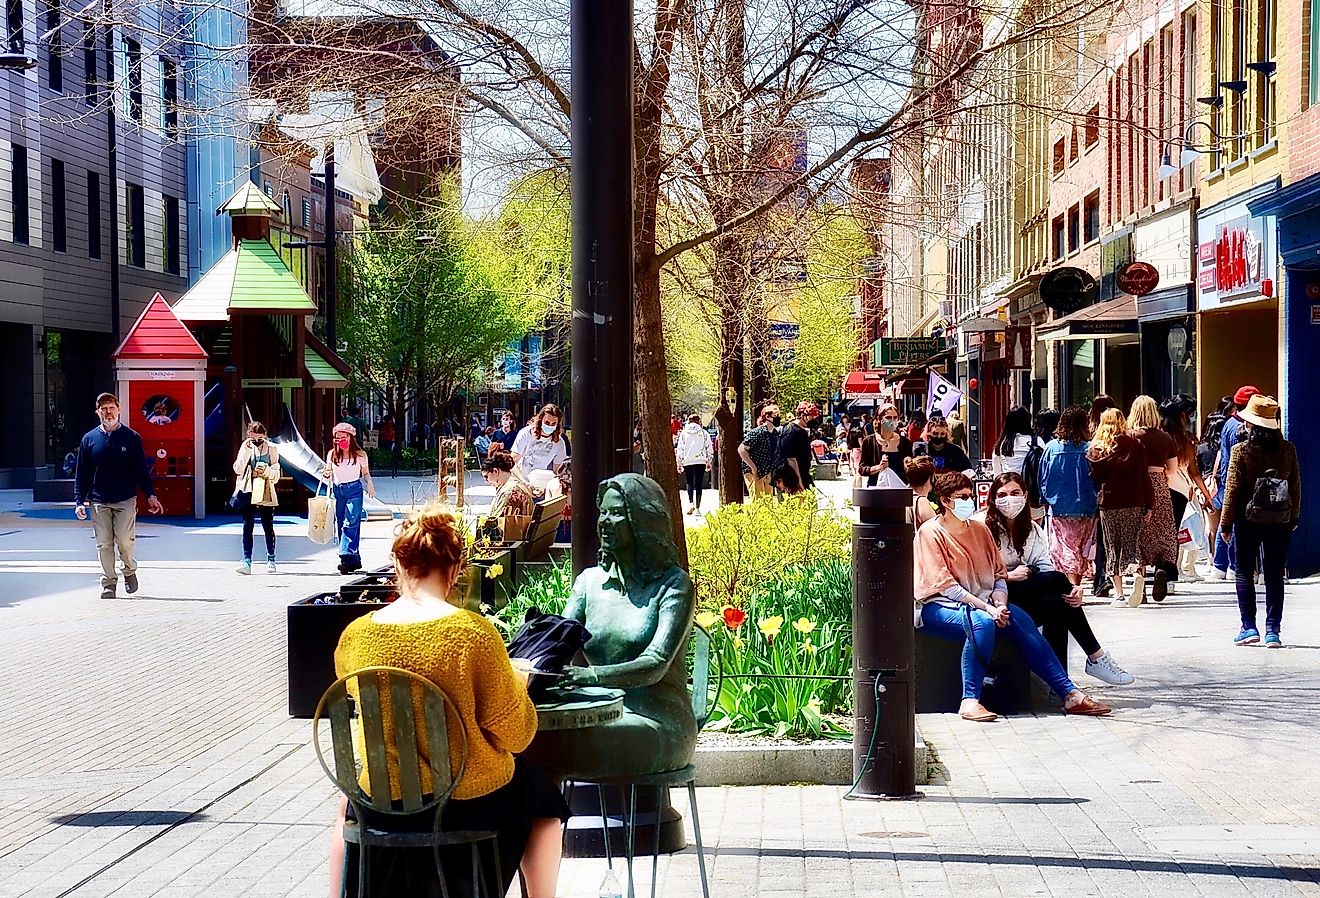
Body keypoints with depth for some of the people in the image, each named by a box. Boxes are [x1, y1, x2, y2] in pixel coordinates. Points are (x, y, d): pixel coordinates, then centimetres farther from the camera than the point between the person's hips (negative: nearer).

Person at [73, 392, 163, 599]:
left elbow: (142, 469, 7)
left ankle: (129, 570, 16)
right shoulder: (89, 439, 7)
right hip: (99, 502, 2)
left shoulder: (131, 437, 4)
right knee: (103, 544, 1)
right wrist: (79, 501, 2)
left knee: (124, 539, -11)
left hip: (125, 500, -2)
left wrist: (150, 495, 0)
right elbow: (81, 473, 9)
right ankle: (108, 584, 11)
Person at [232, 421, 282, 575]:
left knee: (268, 526, 5)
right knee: (247, 526, -6)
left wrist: (266, 471, -16)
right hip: (248, 491, 1)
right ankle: (247, 561, -10)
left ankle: (271, 560, 19)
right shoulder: (246, 447, 6)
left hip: (265, 493, 0)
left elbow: (276, 475, 5)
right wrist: (246, 451, -13)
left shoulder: (271, 449, 3)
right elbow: (238, 469, -6)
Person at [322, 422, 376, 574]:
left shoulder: (360, 455, 2)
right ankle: (354, 559, 8)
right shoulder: (332, 454, 8)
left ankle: (346, 556, -24)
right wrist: (326, 475, -7)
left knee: (351, 523, -17)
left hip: (354, 490, -4)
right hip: (337, 490, 4)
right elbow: (328, 472, 16)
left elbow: (365, 473, 11)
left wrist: (370, 487, -7)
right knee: (340, 524, 1)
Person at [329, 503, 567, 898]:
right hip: (471, 804, -2)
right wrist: (518, 683, 6)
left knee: (348, 804, 38)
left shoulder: (354, 636, -9)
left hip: (383, 807, 3)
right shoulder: (475, 633, -21)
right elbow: (514, 734, -14)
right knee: (540, 792, 30)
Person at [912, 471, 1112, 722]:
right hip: (939, 606, -6)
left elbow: (998, 573, 12)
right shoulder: (930, 532, -6)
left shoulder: (979, 529, 15)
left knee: (1022, 622, -19)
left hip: (980, 602, 6)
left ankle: (1070, 694, -20)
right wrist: (986, 607, -20)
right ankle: (970, 701, -38)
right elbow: (942, 583, -14)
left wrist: (999, 603, -10)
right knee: (981, 622, -36)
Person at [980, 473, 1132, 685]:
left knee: (1061, 603, -26)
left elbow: (1046, 567, 1)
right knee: (1057, 580, -24)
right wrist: (1009, 576, -21)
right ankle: (1096, 657, -17)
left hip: (1026, 597, 6)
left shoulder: (1032, 529, 14)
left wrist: (1071, 589, -17)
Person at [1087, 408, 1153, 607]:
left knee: (1112, 549, 8)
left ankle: (1118, 594, 6)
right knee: (1130, 546, 5)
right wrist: (1149, 504, 3)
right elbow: (1143, 476, -1)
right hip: (1133, 503, 0)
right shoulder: (1135, 446, -2)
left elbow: (1092, 478, 0)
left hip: (1107, 504, 0)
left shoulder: (1096, 449, -1)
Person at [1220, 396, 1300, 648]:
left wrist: (1226, 523, -1)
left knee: (1245, 574, 8)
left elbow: (1233, 488, -8)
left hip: (1248, 520, -3)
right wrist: (1293, 518, 15)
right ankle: (1272, 631, 4)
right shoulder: (1288, 449, -1)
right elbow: (1296, 487, 4)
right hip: (1280, 522, 3)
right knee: (1275, 577, 7)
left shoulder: (1241, 450, -10)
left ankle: (1249, 627, 3)